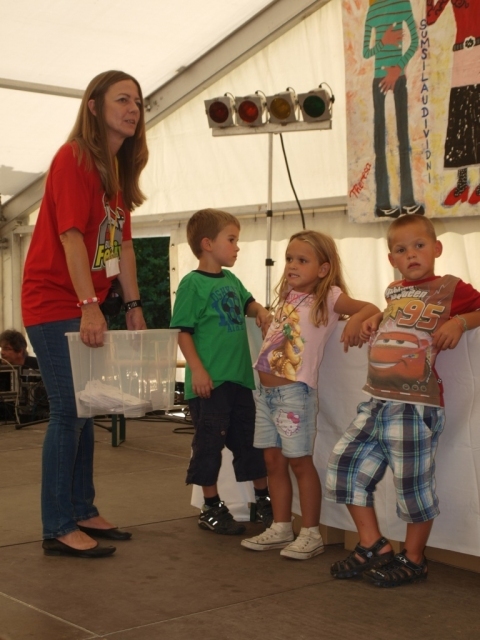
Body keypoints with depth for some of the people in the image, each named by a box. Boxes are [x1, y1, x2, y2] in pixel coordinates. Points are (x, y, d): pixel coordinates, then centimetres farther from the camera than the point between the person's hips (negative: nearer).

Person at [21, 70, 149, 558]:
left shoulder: (118, 169, 14)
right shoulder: (74, 157, -13)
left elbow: (122, 244, 13)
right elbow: (71, 235, -22)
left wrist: (133, 307, 10)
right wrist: (89, 306, -27)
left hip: (86, 307, 9)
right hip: (55, 303, -9)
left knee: (84, 409, 13)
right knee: (68, 411, -7)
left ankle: (83, 513, 24)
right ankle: (57, 529, 0)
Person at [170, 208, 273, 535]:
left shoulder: (231, 280, 11)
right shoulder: (193, 283, -10)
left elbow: (247, 302, 29)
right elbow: (183, 332, -13)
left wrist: (260, 310, 7)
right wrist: (197, 370, -20)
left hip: (240, 377, 7)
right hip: (209, 382, -7)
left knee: (250, 440, 15)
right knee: (210, 443, 3)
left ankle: (264, 500, 28)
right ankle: (212, 508, 16)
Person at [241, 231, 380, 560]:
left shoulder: (328, 298, -7)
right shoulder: (288, 296, 13)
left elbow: (370, 308, -15)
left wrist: (355, 320, -31)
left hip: (294, 391, -7)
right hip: (266, 391, 7)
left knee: (299, 461, -1)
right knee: (274, 461, 11)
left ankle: (311, 534, 9)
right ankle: (281, 529, 22)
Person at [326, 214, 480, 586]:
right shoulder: (395, 291, 17)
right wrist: (375, 319, 17)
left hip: (415, 406, -7)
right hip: (376, 403, 7)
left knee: (412, 483, 0)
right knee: (344, 463, 7)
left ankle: (413, 560, 21)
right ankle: (374, 547, 19)